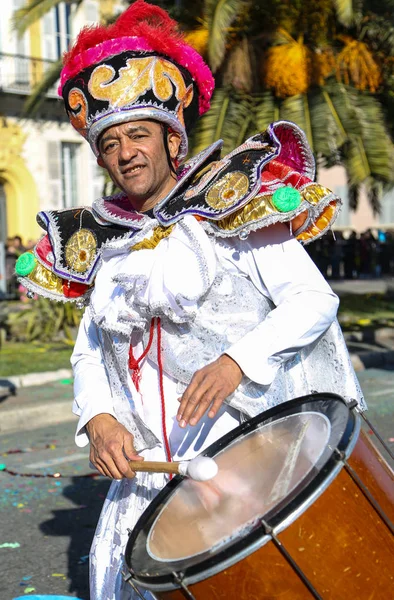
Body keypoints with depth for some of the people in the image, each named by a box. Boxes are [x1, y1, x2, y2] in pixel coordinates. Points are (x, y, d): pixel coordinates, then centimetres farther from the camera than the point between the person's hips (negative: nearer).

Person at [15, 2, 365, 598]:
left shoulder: (228, 202, -1)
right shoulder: (103, 242, 13)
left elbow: (314, 299, -8)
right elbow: (89, 350, 16)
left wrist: (238, 360, -23)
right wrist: (98, 419, -4)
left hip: (252, 429, -5)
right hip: (153, 453, 5)